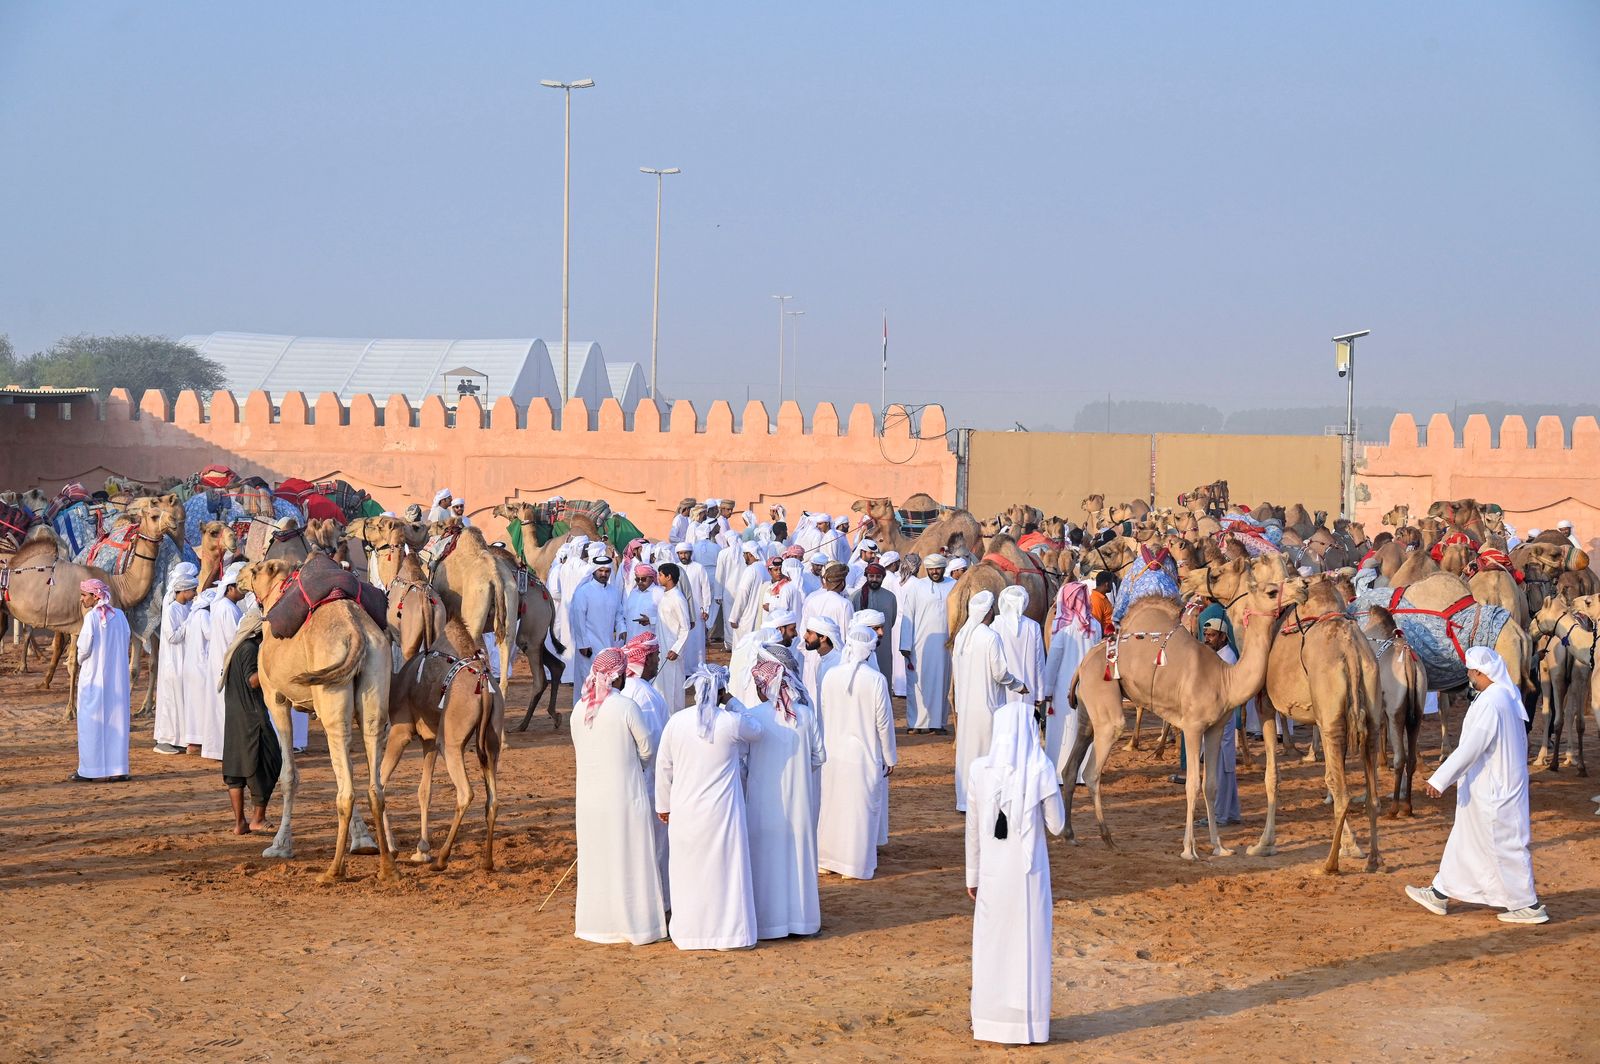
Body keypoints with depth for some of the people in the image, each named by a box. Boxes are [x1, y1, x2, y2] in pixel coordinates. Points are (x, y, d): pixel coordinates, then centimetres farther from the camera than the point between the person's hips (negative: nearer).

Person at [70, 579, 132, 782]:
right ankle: (118, 769, 7)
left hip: (93, 676, -5)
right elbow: (125, 645, 6)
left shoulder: (92, 617, -12)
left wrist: (80, 662, 8)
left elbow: (84, 648, -12)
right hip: (117, 677, 5)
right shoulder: (119, 615, 3)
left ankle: (88, 771, 4)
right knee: (116, 721, 8)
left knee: (91, 722, 2)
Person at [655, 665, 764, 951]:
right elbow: (757, 731, 11)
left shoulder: (676, 722, -6)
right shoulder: (732, 722, -13)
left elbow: (663, 766, 3)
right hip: (721, 810, -2)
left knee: (689, 870, 14)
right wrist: (732, 704, 13)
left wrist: (663, 804, 15)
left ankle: (689, 929, 23)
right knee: (724, 868, 8)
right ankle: (728, 930, 13)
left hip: (684, 812, 2)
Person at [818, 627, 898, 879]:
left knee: (833, 804, 16)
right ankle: (857, 864, 13)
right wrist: (889, 756, 1)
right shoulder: (876, 680, -16)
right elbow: (884, 721, -11)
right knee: (862, 808, 8)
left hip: (833, 754, 4)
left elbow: (824, 716, 5)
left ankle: (827, 859, 25)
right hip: (865, 754, -4)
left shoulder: (830, 677, -6)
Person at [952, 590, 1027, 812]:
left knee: (967, 750, 12)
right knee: (989, 752, 3)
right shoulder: (991, 637, -17)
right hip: (988, 703, -6)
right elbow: (1000, 672, -14)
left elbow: (955, 671, 9)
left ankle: (964, 801, 16)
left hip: (965, 703, 6)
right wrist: (1018, 686, 4)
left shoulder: (961, 636, 2)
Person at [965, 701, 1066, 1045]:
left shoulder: (979, 770, -7)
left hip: (992, 871, 2)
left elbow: (972, 829, 1)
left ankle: (986, 1020, 22)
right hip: (1028, 871, -2)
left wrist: (972, 874, 13)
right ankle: (1025, 1023, 14)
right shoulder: (1041, 770, -14)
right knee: (1027, 943, 9)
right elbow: (1056, 825, -5)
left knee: (990, 942, 14)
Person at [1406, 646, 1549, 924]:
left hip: (1492, 790, -10)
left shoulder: (1489, 704, -24)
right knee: (1463, 842, 16)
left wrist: (1440, 779, -22)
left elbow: (1471, 747, -26)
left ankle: (1528, 906, 8)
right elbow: (1520, 741, 17)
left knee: (1504, 844, 1)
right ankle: (1441, 893, 25)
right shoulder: (1507, 697, 6)